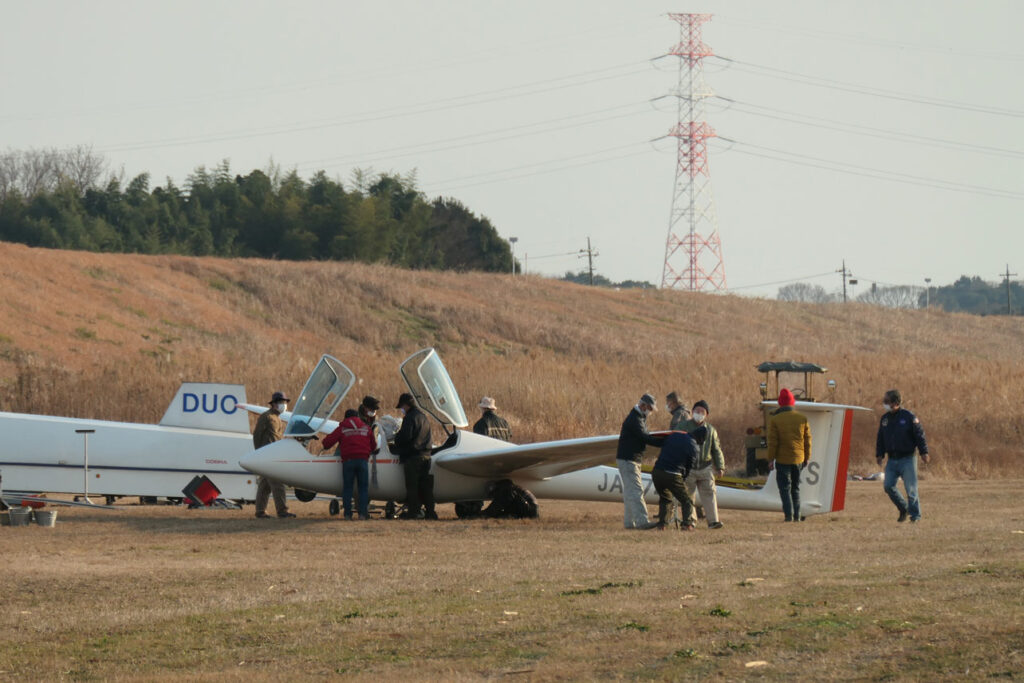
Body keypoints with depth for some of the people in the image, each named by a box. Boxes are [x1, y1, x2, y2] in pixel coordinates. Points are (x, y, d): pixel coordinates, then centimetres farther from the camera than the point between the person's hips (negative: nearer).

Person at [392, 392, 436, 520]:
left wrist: (396, 437, 1)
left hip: (412, 456, -8)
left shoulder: (410, 418, -11)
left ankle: (414, 510, -7)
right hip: (426, 455, 8)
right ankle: (429, 511, 8)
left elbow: (405, 436, -20)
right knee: (425, 485, 9)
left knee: (412, 485, -4)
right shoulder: (423, 417, 18)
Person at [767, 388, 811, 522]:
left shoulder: (774, 420, -9)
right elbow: (807, 440, 5)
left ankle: (789, 515, -6)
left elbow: (772, 442, -10)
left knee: (785, 488, 2)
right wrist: (807, 458, 14)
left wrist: (770, 459, -2)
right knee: (796, 488, 14)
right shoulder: (802, 419, 1)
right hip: (798, 459, 3)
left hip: (783, 460, -3)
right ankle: (797, 515, 13)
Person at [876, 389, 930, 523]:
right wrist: (879, 454, 9)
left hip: (907, 459, -5)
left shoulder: (908, 417, -7)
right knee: (888, 485, -3)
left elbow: (920, 435, -6)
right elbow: (880, 439, 17)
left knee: (910, 487, -5)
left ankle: (915, 515, 5)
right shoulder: (885, 419, 9)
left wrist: (924, 452, -10)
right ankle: (903, 508, 16)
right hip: (892, 460, 5)